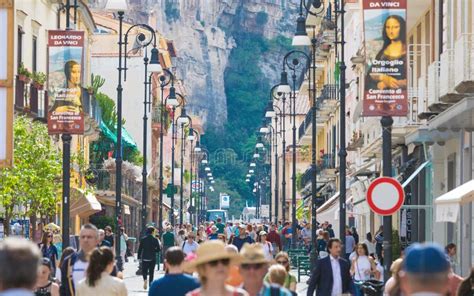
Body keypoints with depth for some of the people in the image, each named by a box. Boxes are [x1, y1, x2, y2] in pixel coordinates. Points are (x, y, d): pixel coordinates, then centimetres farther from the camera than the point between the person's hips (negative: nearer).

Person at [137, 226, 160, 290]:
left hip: (144, 258, 0)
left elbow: (140, 249, -2)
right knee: (151, 271, 12)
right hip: (152, 258, 0)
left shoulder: (143, 239, -4)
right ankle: (150, 284, 12)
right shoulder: (155, 239, -6)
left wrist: (138, 257, 5)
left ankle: (145, 279, -19)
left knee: (144, 270, 9)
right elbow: (158, 249, -6)